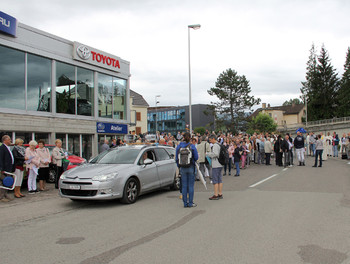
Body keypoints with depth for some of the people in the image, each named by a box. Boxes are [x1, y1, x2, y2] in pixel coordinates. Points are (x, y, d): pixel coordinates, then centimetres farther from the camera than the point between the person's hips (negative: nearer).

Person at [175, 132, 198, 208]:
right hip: (191, 167, -2)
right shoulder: (192, 146, -9)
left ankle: (185, 203, 12)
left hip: (182, 168, 2)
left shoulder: (179, 146, -1)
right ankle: (190, 203, 7)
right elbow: (196, 157, -5)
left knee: (184, 186, 8)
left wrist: (179, 166, 15)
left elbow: (177, 158, 3)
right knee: (191, 185, 5)